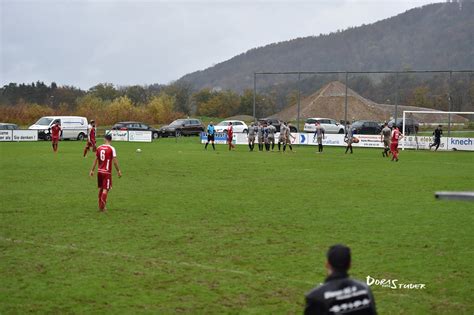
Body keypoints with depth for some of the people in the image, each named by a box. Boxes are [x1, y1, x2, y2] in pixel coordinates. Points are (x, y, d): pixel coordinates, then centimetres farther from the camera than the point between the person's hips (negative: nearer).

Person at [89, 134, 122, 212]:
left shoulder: (99, 148, 3)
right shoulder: (111, 149, -10)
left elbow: (96, 160, 8)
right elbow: (114, 161, -11)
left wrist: (92, 170, 15)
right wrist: (118, 171, -1)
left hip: (99, 171, 5)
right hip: (107, 172, -5)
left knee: (100, 188, 17)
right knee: (105, 189, -2)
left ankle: (100, 206, 24)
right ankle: (102, 207, -6)